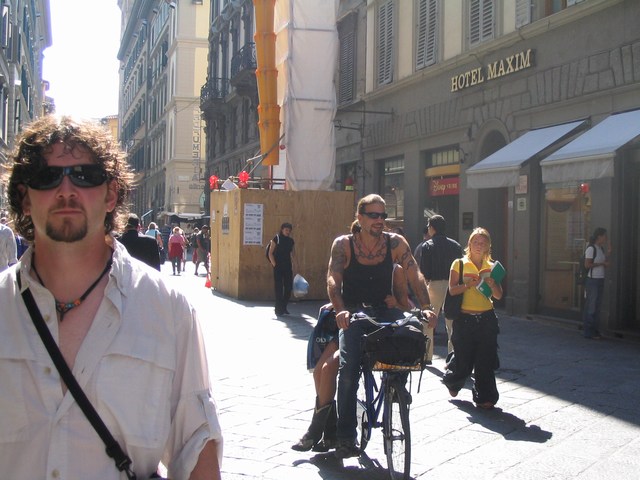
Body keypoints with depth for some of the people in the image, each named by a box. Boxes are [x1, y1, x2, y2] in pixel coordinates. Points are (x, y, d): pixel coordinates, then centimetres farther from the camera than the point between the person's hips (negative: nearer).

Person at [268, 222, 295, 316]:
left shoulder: (291, 241, 11)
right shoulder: (276, 239, -3)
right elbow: (270, 253, -4)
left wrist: (291, 265, 10)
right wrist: (274, 264, -11)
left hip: (288, 267, 5)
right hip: (278, 267, -5)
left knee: (288, 287, 4)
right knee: (279, 288, -3)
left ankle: (284, 308, 20)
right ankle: (278, 310, 2)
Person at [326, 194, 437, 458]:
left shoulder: (395, 242, -2)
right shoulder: (343, 244, -7)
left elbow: (414, 276, -8)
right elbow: (333, 279, -17)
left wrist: (426, 307, -24)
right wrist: (340, 310, -35)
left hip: (383, 310, 2)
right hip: (353, 313, -2)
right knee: (348, 367, -22)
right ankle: (346, 436, -11)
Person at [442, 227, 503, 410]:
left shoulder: (491, 266, 8)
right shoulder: (459, 264, 0)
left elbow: (499, 296, 7)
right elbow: (451, 290, -7)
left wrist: (491, 283, -12)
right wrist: (468, 285, -21)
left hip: (486, 318, 2)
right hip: (464, 318, -2)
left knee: (485, 360, 0)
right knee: (463, 360, 4)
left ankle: (484, 397, 11)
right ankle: (452, 380, 36)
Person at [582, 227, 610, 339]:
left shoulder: (601, 249, 14)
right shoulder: (591, 248, -12)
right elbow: (587, 265, -17)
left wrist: (608, 254, 7)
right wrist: (602, 263, -13)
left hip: (600, 280, 9)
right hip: (592, 280, -9)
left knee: (597, 306, 11)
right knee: (590, 306, -6)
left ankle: (594, 330, 17)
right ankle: (587, 331, -1)